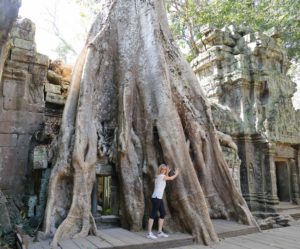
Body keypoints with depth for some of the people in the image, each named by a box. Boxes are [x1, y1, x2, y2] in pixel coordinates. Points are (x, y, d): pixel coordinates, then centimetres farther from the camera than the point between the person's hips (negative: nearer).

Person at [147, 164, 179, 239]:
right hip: (156, 198, -10)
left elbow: (166, 178, 33)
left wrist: (167, 173, 24)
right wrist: (176, 173, 20)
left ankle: (160, 232, 20)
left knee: (163, 214, 13)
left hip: (159, 198, 10)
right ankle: (149, 233, -4)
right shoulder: (161, 176, -9)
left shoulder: (159, 176, 15)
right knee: (153, 215, -7)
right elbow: (171, 178, 4)